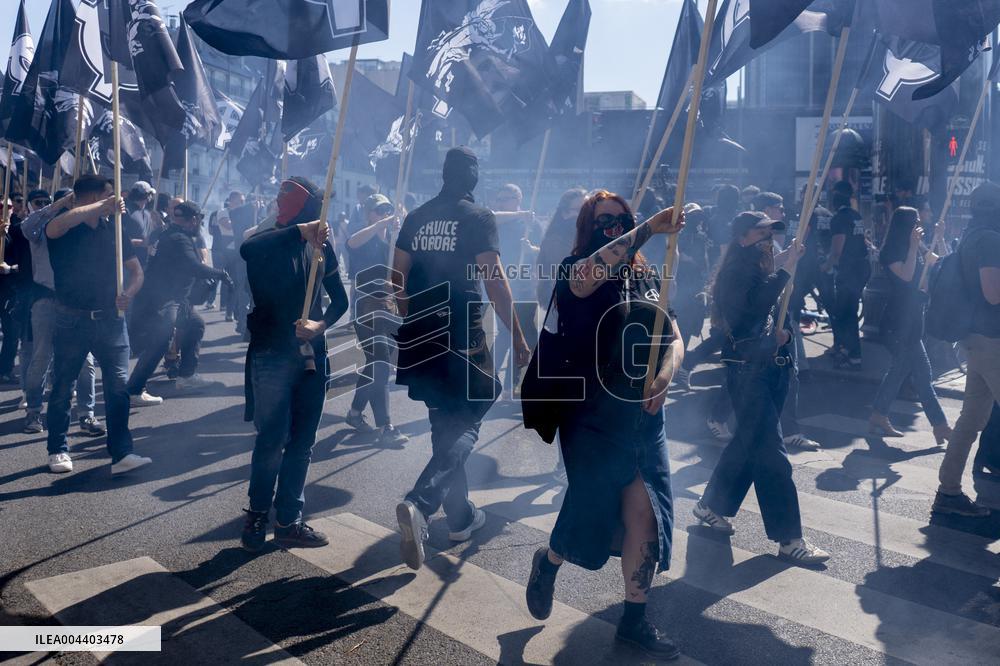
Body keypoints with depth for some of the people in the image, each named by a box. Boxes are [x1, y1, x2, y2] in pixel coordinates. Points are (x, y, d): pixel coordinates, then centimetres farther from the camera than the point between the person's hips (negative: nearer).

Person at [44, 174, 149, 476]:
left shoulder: (113, 229, 8)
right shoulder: (65, 229, -5)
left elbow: (136, 270, 8)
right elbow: (56, 226, -31)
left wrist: (128, 293, -13)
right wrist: (102, 205, -30)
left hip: (110, 319, 3)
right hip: (72, 320, -3)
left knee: (118, 386, -4)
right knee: (62, 388, 9)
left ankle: (121, 453, -2)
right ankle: (58, 450, 24)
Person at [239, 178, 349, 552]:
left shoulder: (321, 247, 6)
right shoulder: (268, 244, -7)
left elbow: (340, 298, 9)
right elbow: (247, 249, -32)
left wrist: (321, 324, -10)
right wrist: (300, 230, -35)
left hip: (311, 355, 5)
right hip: (272, 356, -5)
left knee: (301, 443, 8)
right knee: (272, 440, -2)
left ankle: (289, 521, 19)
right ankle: (257, 516, 18)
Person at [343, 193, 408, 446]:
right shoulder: (363, 237, -6)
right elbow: (353, 242, -32)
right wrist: (384, 223, -38)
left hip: (388, 305, 7)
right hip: (366, 305, -7)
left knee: (376, 363, 15)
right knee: (381, 365, -13)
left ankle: (355, 411, 32)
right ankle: (385, 427, -13)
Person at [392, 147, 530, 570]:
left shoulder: (416, 218, 10)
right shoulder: (479, 217, -6)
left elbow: (397, 279, 12)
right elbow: (494, 280, -13)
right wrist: (517, 337, -8)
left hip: (420, 340, 6)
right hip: (462, 339, -6)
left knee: (444, 424, 17)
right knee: (464, 427, 1)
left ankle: (461, 516, 27)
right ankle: (420, 503, -22)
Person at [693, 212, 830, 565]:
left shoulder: (766, 271, 14)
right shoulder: (736, 273, -11)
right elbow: (753, 309, -26)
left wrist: (785, 331, -2)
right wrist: (784, 270, -24)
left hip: (772, 367, 9)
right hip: (747, 370, -9)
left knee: (749, 442, 16)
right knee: (771, 452, -8)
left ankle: (711, 505, 32)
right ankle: (789, 539, -4)